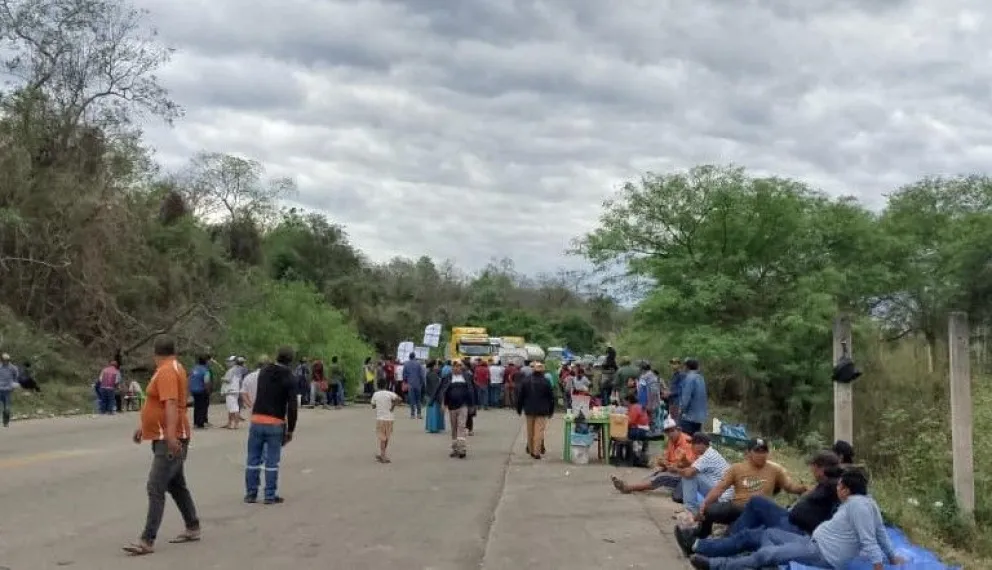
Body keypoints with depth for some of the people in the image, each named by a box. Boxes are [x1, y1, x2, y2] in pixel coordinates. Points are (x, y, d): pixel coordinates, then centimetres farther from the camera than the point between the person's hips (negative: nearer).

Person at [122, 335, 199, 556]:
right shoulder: (174, 368, 15)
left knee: (155, 488, -12)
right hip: (165, 438, 10)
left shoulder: (167, 372, -17)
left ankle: (147, 541, -13)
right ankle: (192, 528, 28)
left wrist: (171, 435, -38)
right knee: (177, 485, 18)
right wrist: (143, 425, 33)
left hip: (170, 441, -10)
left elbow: (171, 404, -29)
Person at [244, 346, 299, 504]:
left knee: (253, 459, 9)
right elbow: (292, 406, -9)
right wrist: (290, 430, -3)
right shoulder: (290, 379, -5)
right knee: (272, 462, 2)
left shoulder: (263, 372, 9)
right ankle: (270, 496, 5)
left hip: (257, 420, 4)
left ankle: (251, 494, 12)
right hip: (276, 424, -3)